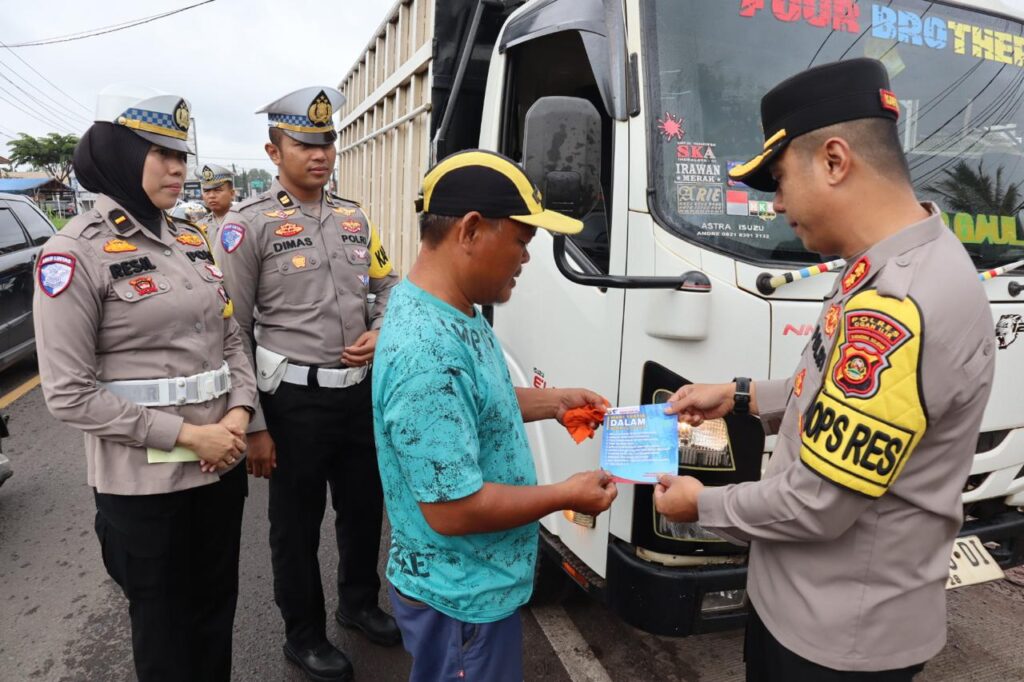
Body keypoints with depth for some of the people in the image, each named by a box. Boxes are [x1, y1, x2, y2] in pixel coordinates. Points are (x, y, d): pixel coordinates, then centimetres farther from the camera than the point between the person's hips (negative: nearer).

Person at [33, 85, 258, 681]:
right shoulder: (77, 252, -12)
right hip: (145, 481, -5)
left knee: (218, 612, 21)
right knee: (166, 629, 14)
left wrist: (240, 413, -7)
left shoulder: (193, 241, 6)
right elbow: (69, 393, -15)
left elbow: (231, 337, 10)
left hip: (222, 465, 6)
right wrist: (186, 434, -18)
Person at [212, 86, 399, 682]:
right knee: (298, 524, 12)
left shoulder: (354, 217, 9)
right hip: (296, 399, -5)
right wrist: (252, 425, -12)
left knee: (365, 507, 19)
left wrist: (380, 334, -5)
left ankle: (360, 603, 45)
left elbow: (390, 287, 17)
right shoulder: (250, 224, -8)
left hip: (362, 391, 5)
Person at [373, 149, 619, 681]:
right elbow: (452, 509, -31)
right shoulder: (428, 351, -33)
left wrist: (552, 402, 3)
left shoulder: (454, 313, -1)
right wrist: (565, 495, -19)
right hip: (462, 599, -9)